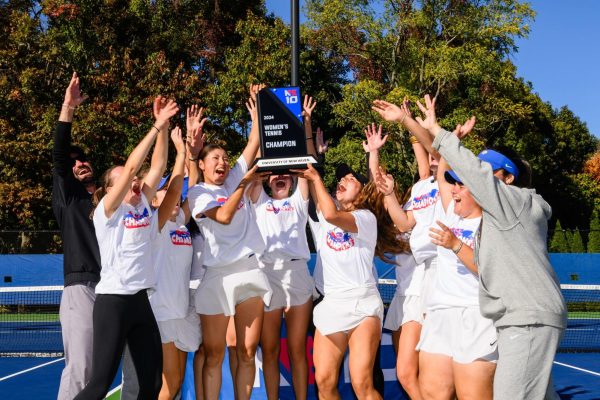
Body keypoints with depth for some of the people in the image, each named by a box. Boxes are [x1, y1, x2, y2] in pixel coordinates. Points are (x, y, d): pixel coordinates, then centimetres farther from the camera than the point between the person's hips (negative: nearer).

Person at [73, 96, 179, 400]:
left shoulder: (142, 207, 12)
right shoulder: (107, 211, -4)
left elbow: (158, 166, 7)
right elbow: (130, 167, -15)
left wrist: (164, 127, -2)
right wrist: (157, 126, -14)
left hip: (141, 302, 7)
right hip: (113, 302, -7)